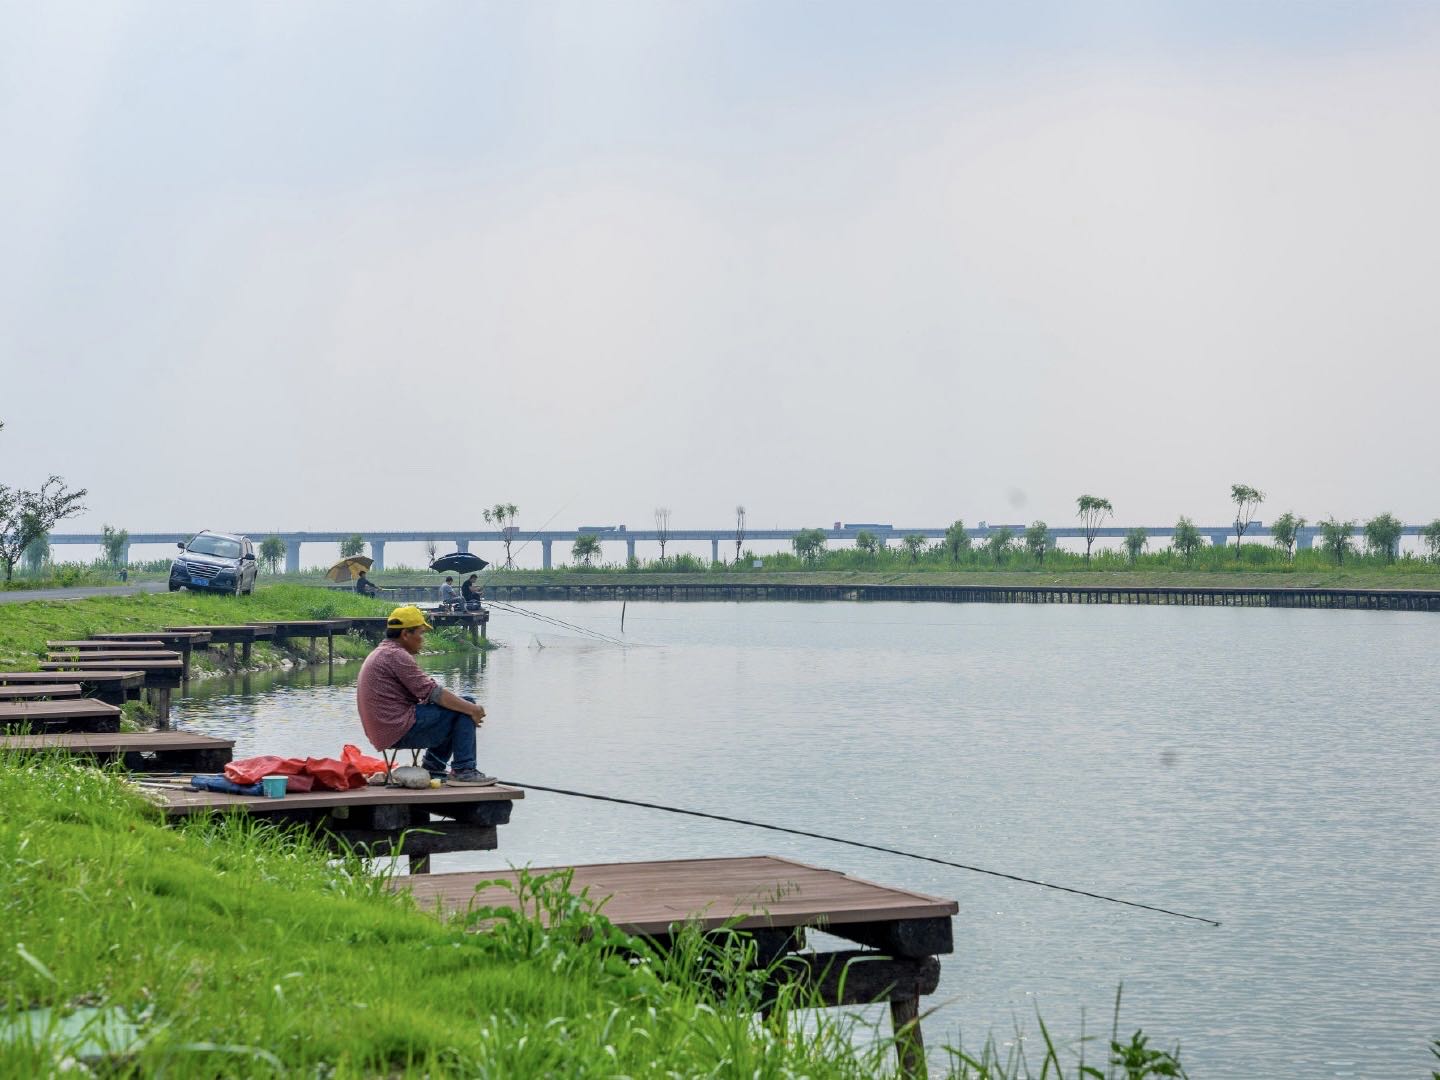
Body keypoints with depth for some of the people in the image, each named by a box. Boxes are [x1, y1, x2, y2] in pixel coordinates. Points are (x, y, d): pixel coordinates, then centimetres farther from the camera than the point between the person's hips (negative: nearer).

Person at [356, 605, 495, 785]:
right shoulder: (396, 655, -13)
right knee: (464, 708, -8)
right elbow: (432, 693, -18)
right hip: (401, 731, -11)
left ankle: (433, 769, 21)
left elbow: (422, 695, 20)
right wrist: (473, 710, -11)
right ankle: (463, 771, -10)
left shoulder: (380, 653, 21)